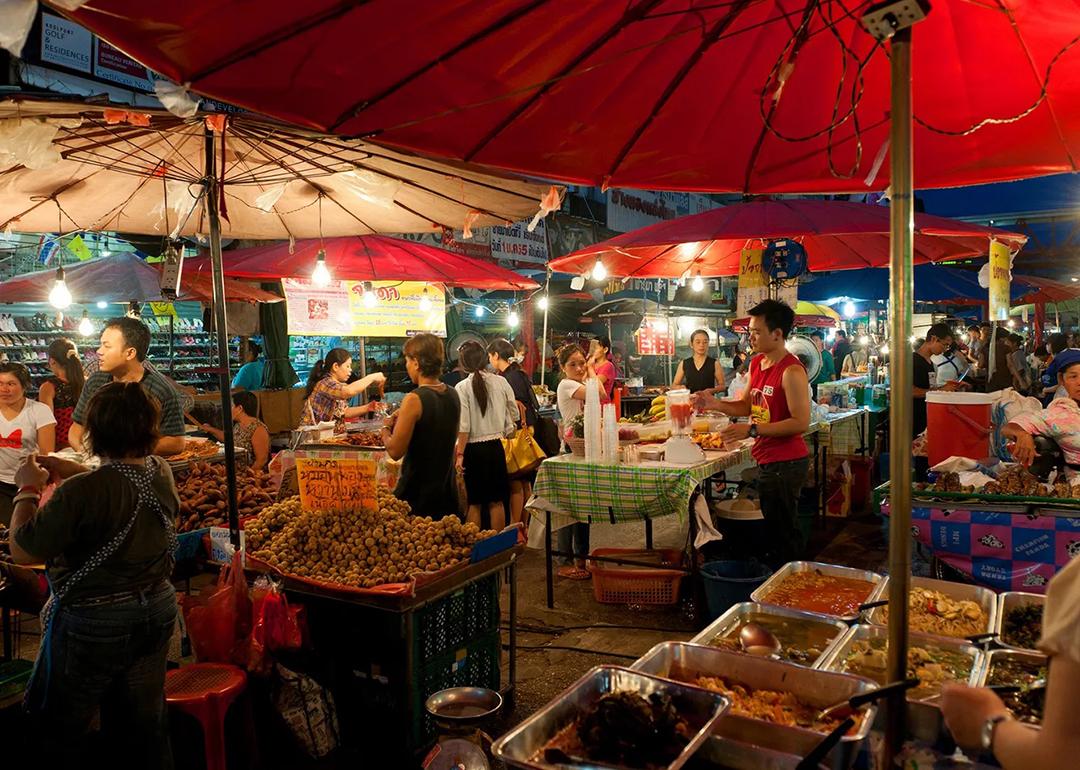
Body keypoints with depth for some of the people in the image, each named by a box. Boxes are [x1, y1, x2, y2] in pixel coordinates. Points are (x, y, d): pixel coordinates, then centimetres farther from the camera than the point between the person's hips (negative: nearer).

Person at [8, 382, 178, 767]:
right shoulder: (161, 472, -7)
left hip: (92, 625, -6)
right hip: (157, 614, 6)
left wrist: (28, 489, -7)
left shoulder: (82, 492, -28)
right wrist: (69, 470, 11)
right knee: (144, 728, 22)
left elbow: (22, 552, -18)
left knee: (60, 732, 20)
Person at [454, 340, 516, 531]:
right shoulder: (501, 382, -3)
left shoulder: (462, 388, -12)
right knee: (497, 501, 13)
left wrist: (460, 453, -7)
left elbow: (464, 426, -14)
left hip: (474, 448, -3)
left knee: (475, 503, 8)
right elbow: (514, 415, 6)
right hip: (496, 446, 3)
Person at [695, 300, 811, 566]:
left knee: (782, 533, -1)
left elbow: (801, 422, -22)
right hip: (766, 461, 9)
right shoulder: (756, 363, 9)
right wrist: (714, 404, 1)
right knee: (772, 528, 20)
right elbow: (748, 406, 17)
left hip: (785, 463, -9)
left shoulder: (791, 371, -18)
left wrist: (751, 430, -25)